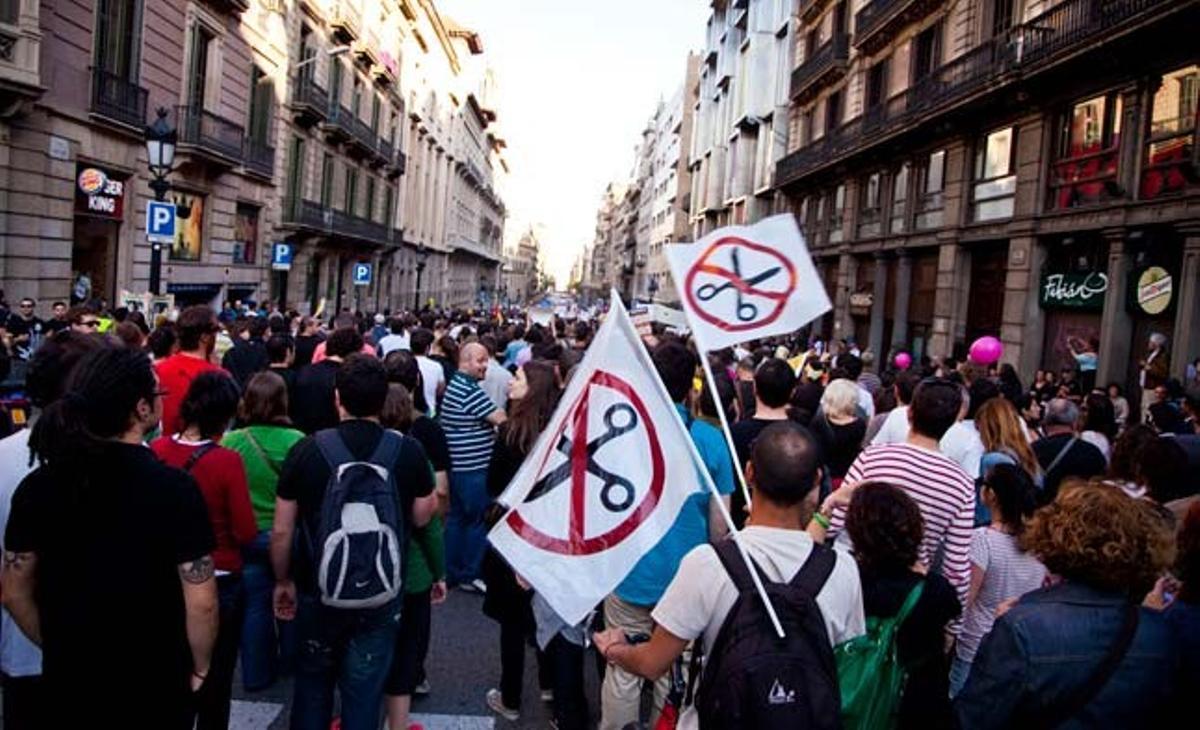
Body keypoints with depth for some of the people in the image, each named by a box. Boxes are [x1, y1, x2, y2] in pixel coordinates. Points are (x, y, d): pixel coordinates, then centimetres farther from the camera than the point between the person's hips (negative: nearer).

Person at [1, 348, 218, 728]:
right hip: (155, 686, -3)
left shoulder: (36, 487, -8)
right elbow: (201, 602, -20)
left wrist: (63, 652, 16)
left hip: (68, 682, 3)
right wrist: (200, 668, -3)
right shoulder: (174, 487, -20)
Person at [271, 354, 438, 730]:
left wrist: (283, 581, 9)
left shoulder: (307, 449, -13)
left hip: (317, 590, 0)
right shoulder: (409, 451, -12)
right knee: (364, 692, 14)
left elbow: (281, 531, -7)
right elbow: (421, 518, -1)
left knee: (312, 683, 22)